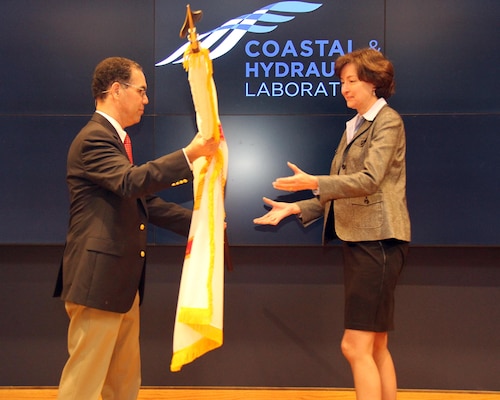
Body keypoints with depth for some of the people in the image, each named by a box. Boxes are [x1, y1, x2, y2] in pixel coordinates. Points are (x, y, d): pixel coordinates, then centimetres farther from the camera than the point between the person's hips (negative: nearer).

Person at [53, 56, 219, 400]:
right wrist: (190, 153, -32)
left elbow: (146, 200, 18)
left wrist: (197, 222, 11)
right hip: (98, 278, -10)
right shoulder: (94, 138, -14)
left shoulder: (114, 138, 18)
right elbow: (132, 181, -31)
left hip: (122, 279, 10)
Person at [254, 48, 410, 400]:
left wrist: (313, 182, -26)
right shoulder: (355, 127, 19)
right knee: (376, 347, 12)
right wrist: (294, 209, 9)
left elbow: (369, 180, -18)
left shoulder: (388, 121, -5)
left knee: (356, 346, -9)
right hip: (357, 240, 9)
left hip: (377, 241, -9)